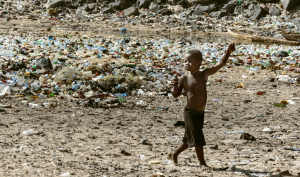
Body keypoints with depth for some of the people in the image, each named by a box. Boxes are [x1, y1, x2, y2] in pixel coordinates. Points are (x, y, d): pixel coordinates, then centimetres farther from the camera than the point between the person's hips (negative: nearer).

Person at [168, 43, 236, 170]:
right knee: (198, 138, -7)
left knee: (189, 139, 18)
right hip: (190, 112, -4)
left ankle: (174, 154, 38)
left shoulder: (204, 74, -2)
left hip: (200, 113, 5)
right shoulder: (184, 79, -8)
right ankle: (202, 163, 4)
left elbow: (220, 64, -10)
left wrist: (228, 52, -22)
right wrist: (174, 87, -21)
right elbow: (176, 95, 0)